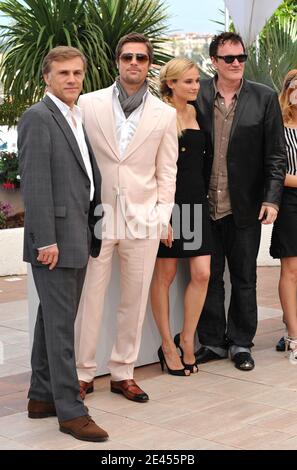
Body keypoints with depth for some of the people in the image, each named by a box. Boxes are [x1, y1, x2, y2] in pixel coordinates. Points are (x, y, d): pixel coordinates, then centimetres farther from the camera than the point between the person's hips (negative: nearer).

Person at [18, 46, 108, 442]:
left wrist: (91, 233, 12)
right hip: (54, 238, -9)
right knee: (61, 324, -4)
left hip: (78, 235, 9)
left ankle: (42, 397, 24)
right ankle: (70, 410, 2)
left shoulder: (78, 119, 16)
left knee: (54, 319, 14)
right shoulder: (37, 117, -10)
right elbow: (35, 184, -17)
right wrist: (46, 240, -20)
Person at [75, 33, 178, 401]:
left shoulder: (164, 114, 7)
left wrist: (162, 214, 1)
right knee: (89, 299, 1)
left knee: (135, 301, 7)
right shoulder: (89, 104, 3)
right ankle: (83, 374, 14)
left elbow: (167, 171, 9)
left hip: (143, 219, 2)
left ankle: (123, 373, 19)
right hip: (97, 216, -1)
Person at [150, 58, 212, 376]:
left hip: (195, 200, 6)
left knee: (202, 273, 0)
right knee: (165, 275, 4)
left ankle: (186, 340, 15)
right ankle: (167, 346, 15)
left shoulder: (196, 113, 13)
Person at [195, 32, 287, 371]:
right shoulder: (197, 96, 1)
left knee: (244, 279, 9)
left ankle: (240, 343, 23)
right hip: (205, 206, 0)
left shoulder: (264, 98, 1)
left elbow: (276, 154, 1)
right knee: (209, 276, 9)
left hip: (245, 206, 0)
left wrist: (271, 199, -7)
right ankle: (212, 342, 21)